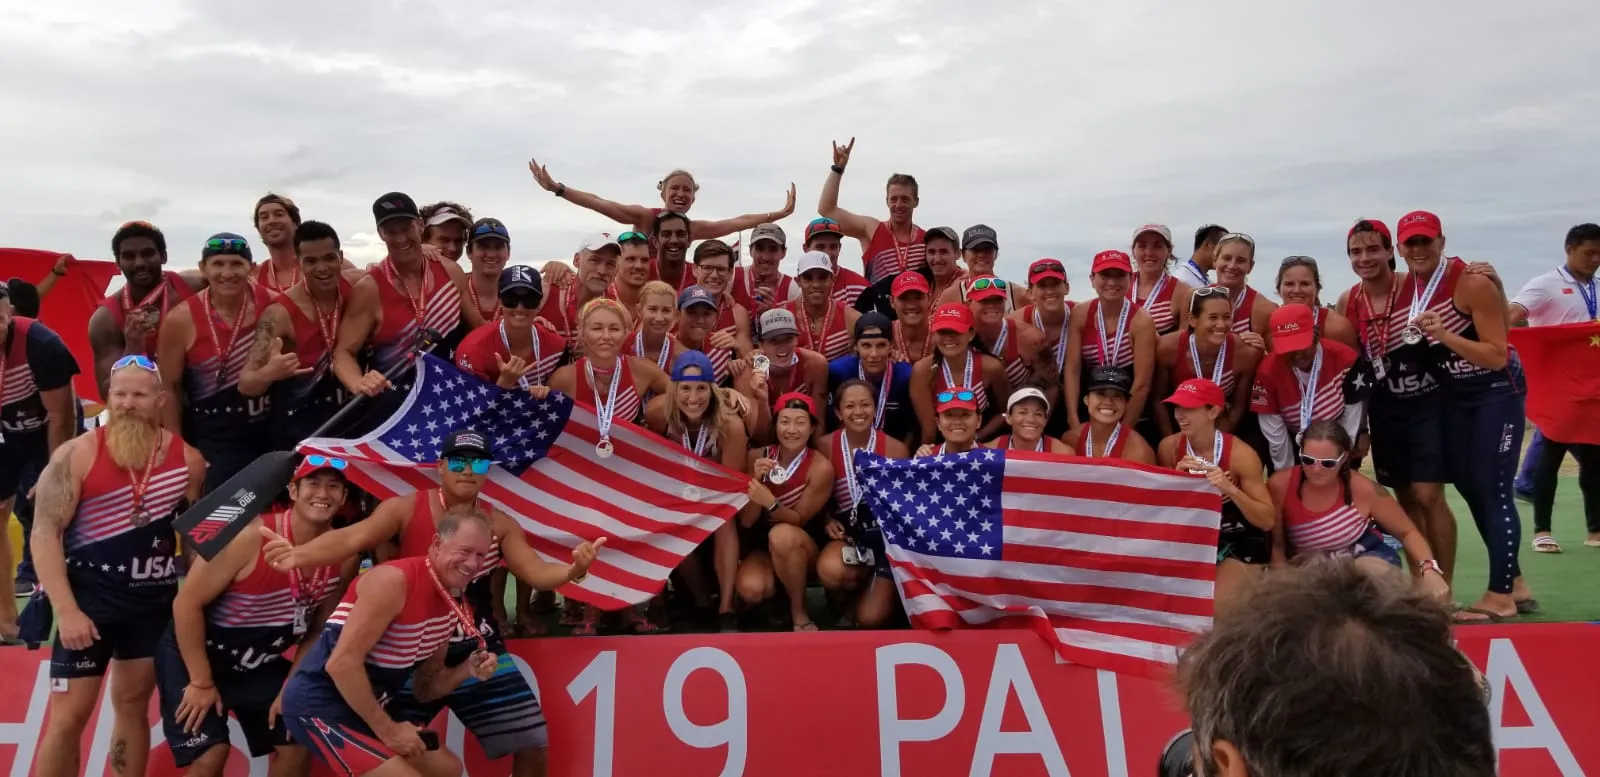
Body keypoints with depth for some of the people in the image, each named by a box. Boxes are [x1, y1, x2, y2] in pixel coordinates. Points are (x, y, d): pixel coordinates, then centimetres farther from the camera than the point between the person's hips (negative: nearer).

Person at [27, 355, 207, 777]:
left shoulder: (187, 460, -2)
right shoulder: (76, 455, -11)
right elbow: (45, 535, -12)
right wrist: (66, 610, -18)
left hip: (157, 603, 3)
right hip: (90, 601, -3)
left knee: (133, 704, 15)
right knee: (68, 717, 0)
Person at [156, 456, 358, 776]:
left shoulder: (345, 558, -13)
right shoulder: (251, 536, -29)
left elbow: (315, 630, 1)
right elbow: (187, 603, -22)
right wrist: (201, 682, -18)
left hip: (260, 664, 6)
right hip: (192, 654, -6)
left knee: (299, 745, 5)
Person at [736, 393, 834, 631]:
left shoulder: (820, 467, -16)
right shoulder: (757, 457, -7)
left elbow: (799, 519, -14)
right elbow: (746, 521, -8)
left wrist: (771, 503, -35)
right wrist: (756, 480, -26)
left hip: (803, 547, -2)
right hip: (761, 544, 2)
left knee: (781, 534, -37)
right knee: (750, 589, -30)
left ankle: (799, 611, -12)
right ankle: (777, 592, 10)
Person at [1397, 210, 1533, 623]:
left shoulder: (1473, 283, -21)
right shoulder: (1407, 287, 0)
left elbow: (1498, 356, -24)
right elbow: (1413, 347, 14)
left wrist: (1443, 334, -32)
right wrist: (1412, 340, -6)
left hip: (1497, 392, -8)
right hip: (1455, 396, 8)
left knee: (1493, 489, -7)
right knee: (1470, 488, 12)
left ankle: (1500, 596, 2)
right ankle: (1514, 583, 27)